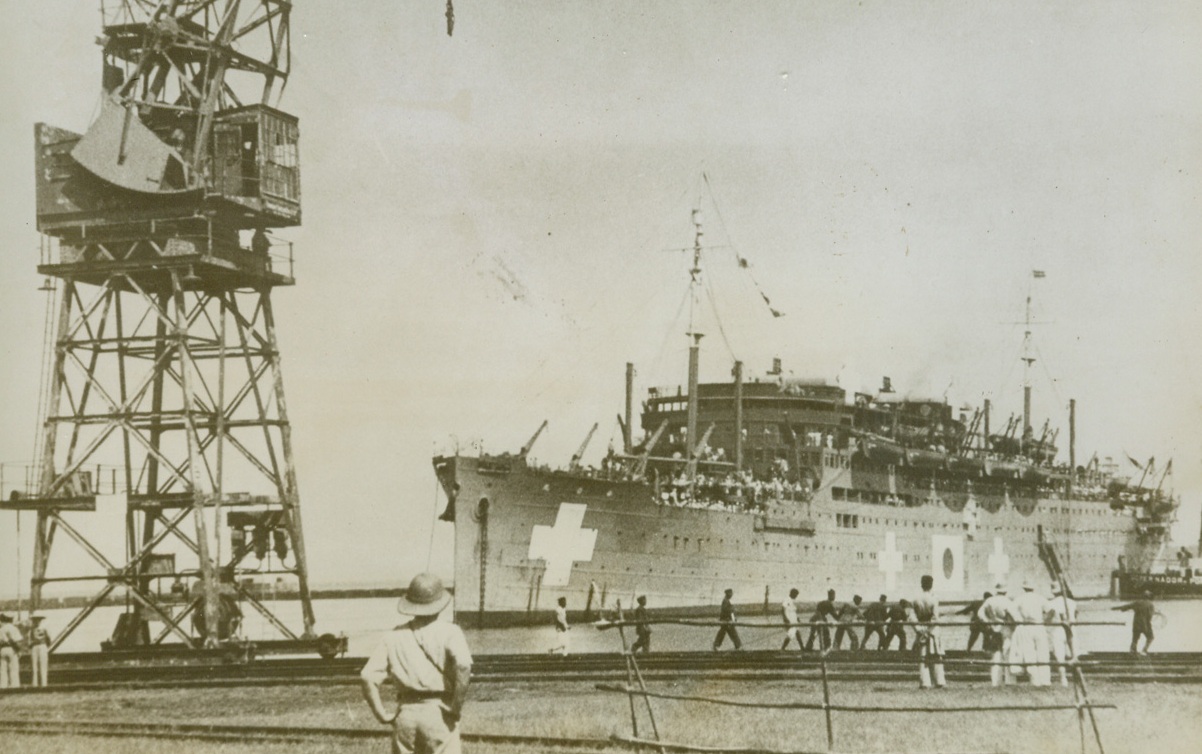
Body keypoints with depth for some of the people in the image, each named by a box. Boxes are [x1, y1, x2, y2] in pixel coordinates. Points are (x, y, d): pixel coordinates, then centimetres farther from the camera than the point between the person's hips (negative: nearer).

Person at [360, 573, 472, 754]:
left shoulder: (394, 636, 6)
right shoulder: (449, 632, -4)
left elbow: (368, 677, -2)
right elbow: (463, 665, -23)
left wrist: (382, 716, 3)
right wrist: (456, 708, -13)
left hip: (405, 713, 3)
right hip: (438, 713, -3)